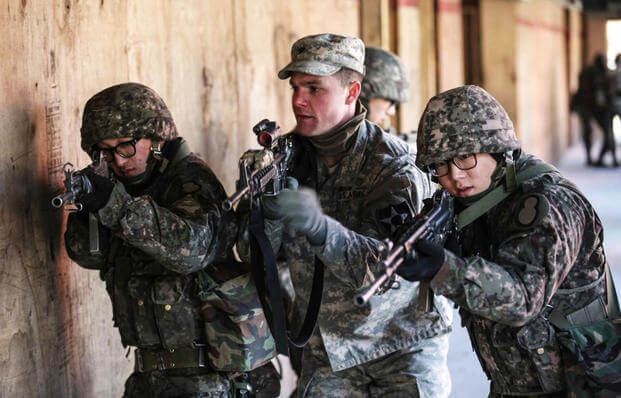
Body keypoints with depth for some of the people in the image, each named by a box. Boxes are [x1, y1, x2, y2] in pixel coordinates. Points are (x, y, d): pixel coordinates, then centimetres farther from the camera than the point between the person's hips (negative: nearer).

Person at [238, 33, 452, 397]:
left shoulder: (392, 164, -18)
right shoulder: (288, 156, -4)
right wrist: (269, 212, -28)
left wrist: (319, 227, -45)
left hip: (402, 343, -4)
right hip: (327, 350, 4)